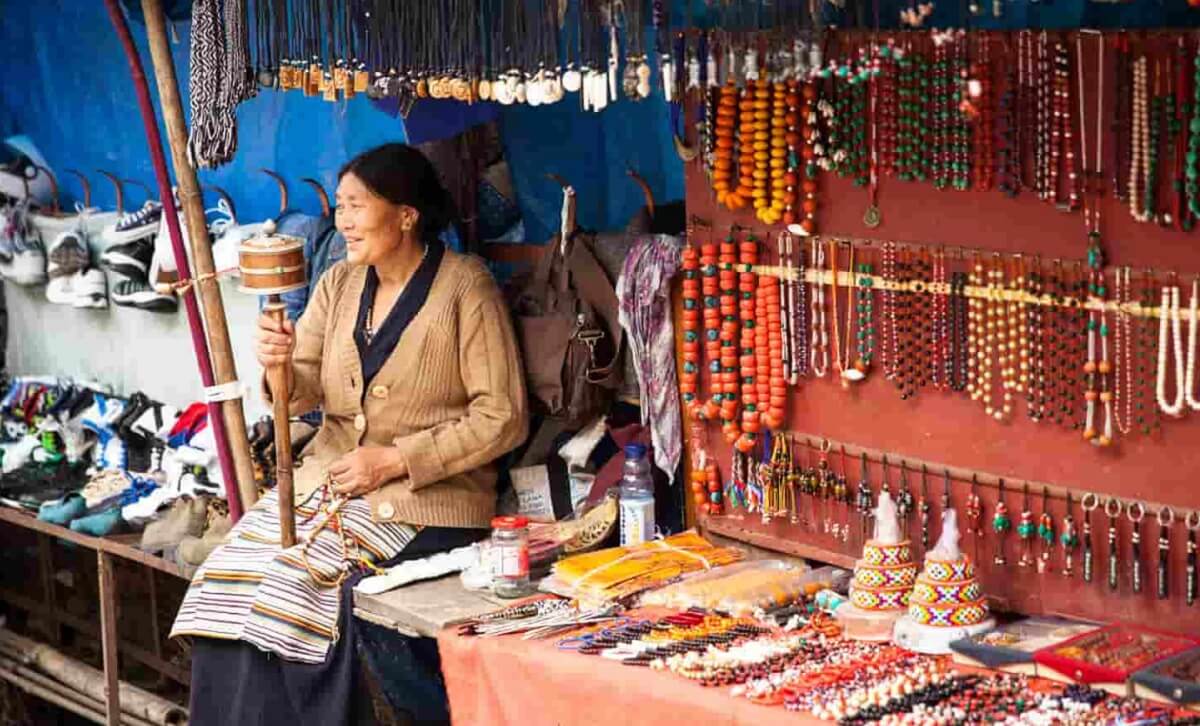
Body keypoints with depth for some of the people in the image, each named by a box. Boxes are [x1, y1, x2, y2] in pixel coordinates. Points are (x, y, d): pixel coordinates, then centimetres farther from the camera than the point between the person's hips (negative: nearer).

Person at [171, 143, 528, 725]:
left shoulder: (465, 288, -6)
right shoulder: (339, 284, 12)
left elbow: (503, 417, -9)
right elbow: (302, 395, 6)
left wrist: (396, 460, -14)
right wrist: (280, 367, -17)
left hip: (425, 496, -6)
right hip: (327, 477, 6)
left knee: (311, 594, -26)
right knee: (228, 584, -15)